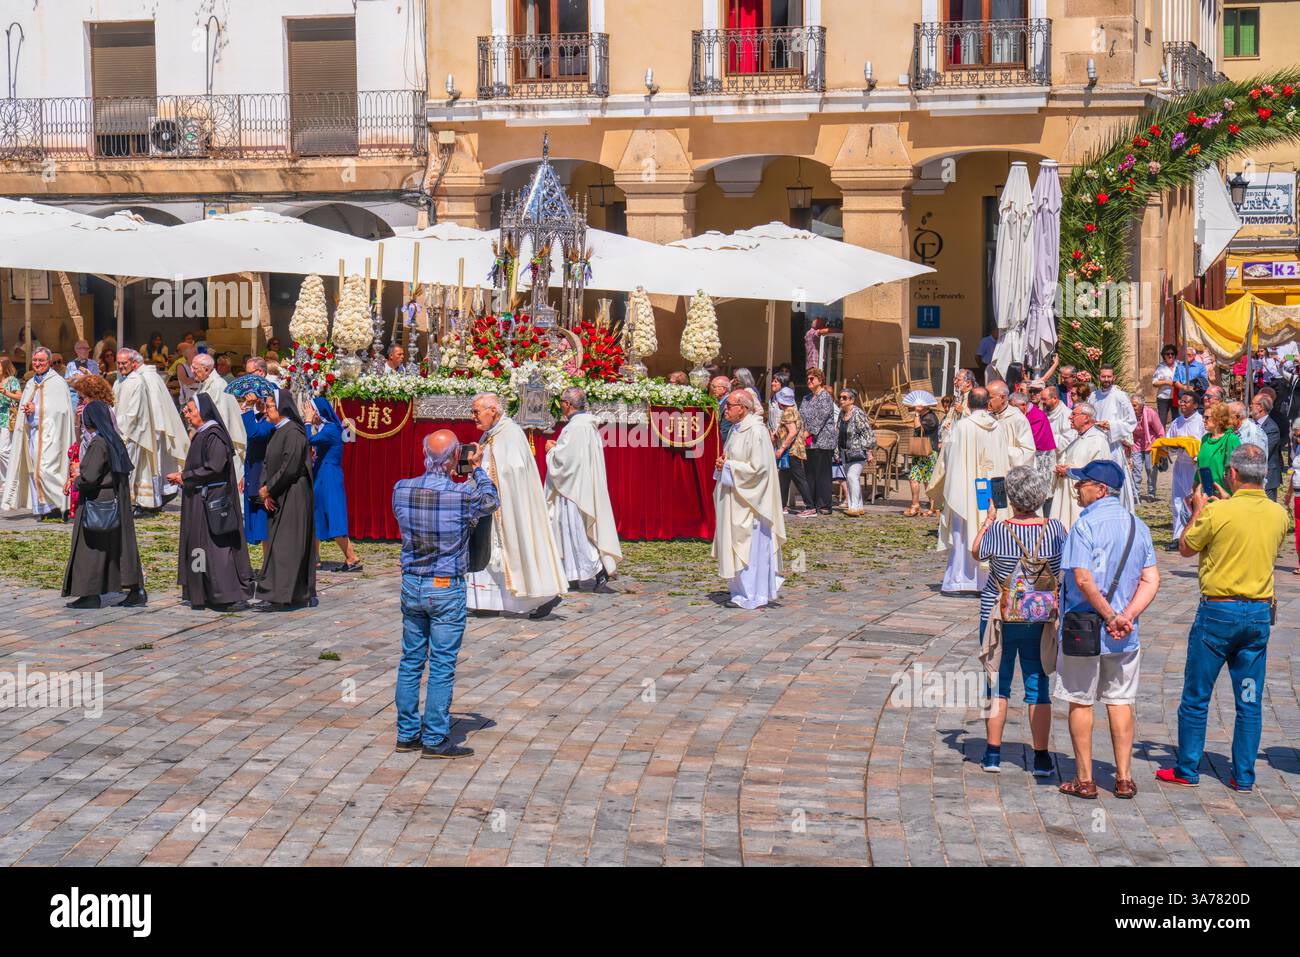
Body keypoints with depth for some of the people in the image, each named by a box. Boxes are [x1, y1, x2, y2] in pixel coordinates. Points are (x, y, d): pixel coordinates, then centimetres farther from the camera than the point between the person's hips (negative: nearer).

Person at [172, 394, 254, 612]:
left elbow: (214, 468, -22)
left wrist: (185, 476, -13)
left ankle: (233, 596, -7)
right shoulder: (200, 435, 15)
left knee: (218, 545, -9)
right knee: (200, 544, 10)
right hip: (199, 500, 10)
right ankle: (205, 594, 14)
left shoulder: (214, 435, -15)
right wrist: (183, 477, 5)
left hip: (213, 499, -10)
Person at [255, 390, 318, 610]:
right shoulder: (277, 432, 14)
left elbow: (290, 467, -22)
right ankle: (304, 594, 15)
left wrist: (269, 488, -12)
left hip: (293, 497, -10)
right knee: (276, 544, 11)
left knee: (284, 545, -10)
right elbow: (267, 464, 15)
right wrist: (265, 490, 0)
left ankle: (278, 597, -10)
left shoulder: (293, 432, -15)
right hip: (277, 498, 10)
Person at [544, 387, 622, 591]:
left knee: (577, 530, -5)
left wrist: (552, 450, -3)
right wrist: (559, 447, 15)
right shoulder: (590, 425, 11)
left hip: (575, 487, -10)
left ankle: (598, 569, -9)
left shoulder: (574, 428, -19)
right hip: (586, 486, 10)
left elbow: (564, 458, -21)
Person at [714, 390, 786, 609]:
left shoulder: (756, 432, -17)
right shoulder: (736, 429, 12)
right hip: (733, 499, 9)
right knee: (736, 547, 11)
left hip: (748, 500, -9)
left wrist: (728, 465, -13)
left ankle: (753, 596, 5)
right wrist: (723, 463, 2)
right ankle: (742, 592, 18)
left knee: (749, 546, -3)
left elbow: (757, 467, -21)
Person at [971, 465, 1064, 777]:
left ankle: (993, 754, 14)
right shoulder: (1054, 528, -9)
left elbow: (976, 553, 5)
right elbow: (1063, 569, 6)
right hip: (1040, 619, 2)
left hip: (1000, 617, -1)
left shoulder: (998, 530, -15)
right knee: (1038, 687, 9)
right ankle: (1041, 759, 11)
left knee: (998, 685, 10)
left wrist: (988, 519, 16)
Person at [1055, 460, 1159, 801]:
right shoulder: (1138, 525, 7)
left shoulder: (1086, 525, -13)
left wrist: (1110, 616, -14)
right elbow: (1151, 580, 1)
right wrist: (1126, 616, -8)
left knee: (1080, 702, 6)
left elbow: (1083, 579, -23)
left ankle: (1084, 779, 11)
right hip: (1125, 633, 5)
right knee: (1121, 702, 13)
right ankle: (1124, 778, 15)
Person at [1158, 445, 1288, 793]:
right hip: (1260, 613, 4)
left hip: (1218, 611, -4)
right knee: (1249, 702, 10)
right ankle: (1244, 776, 14)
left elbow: (1185, 548, 0)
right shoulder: (1279, 514, 0)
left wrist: (1198, 511, 14)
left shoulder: (1217, 512, -15)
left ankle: (1187, 770, 14)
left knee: (1196, 697, 7)